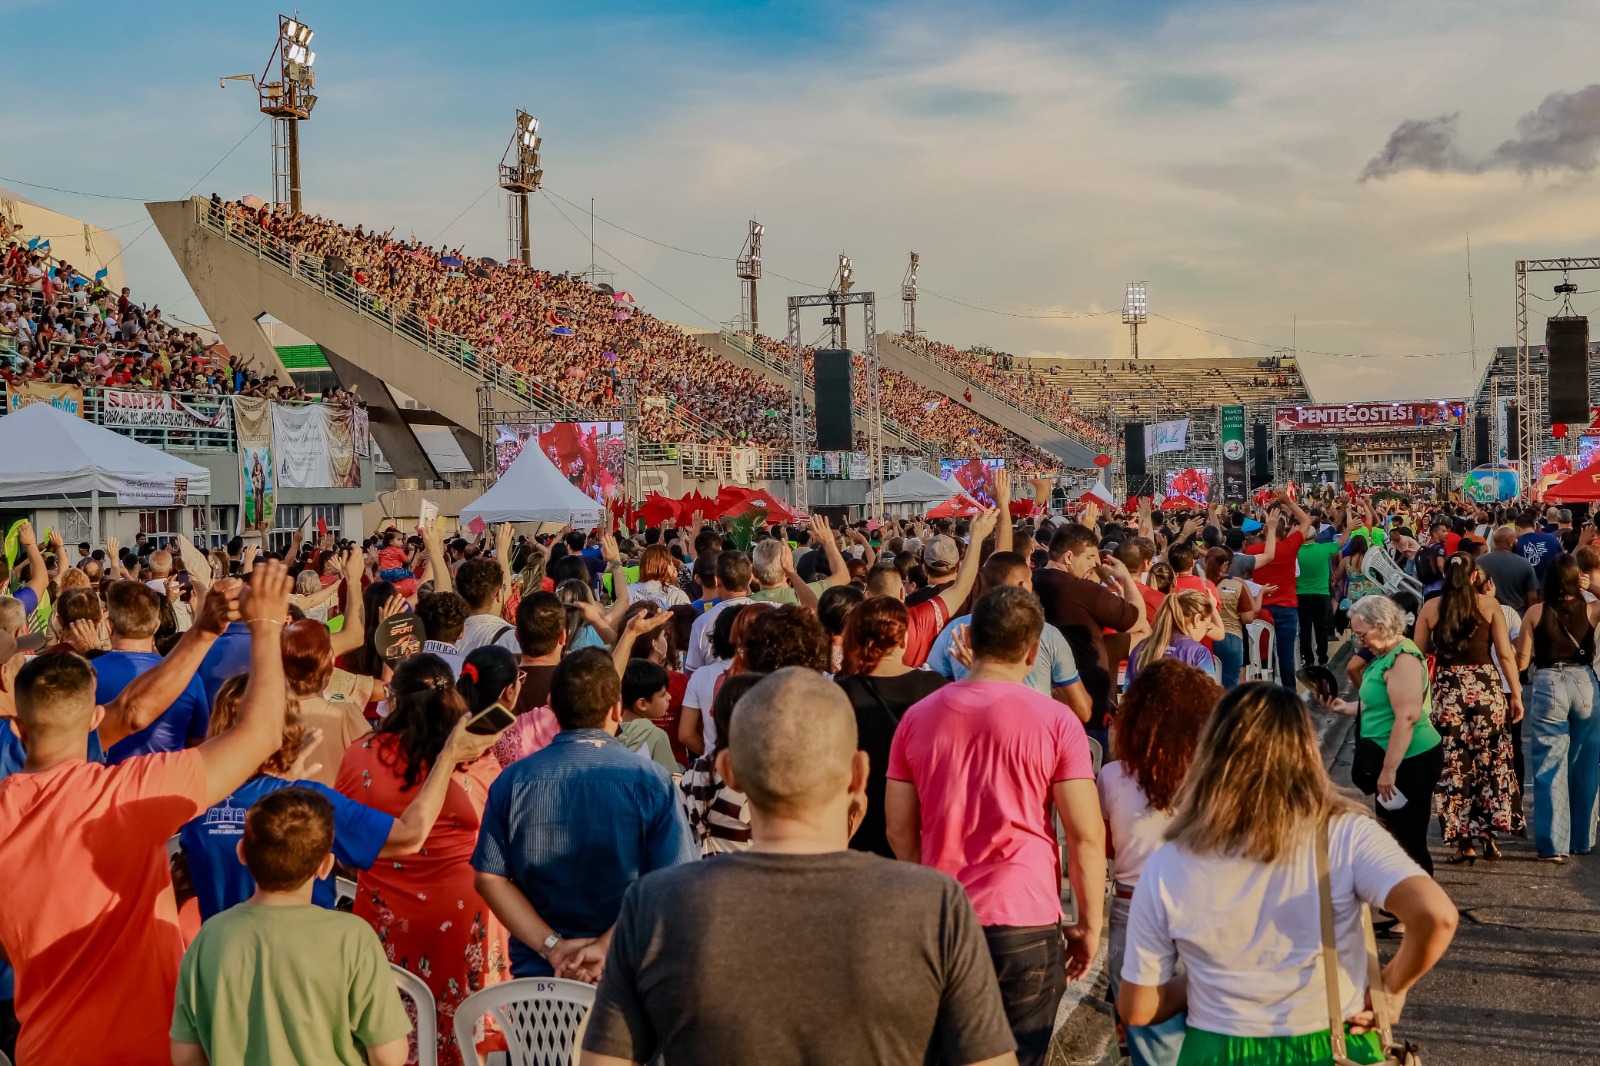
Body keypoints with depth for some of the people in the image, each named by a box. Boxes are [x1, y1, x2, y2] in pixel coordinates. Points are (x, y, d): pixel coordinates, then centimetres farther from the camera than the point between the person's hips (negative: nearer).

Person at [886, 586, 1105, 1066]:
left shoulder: (918, 717, -1)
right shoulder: (1055, 721, -10)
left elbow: (899, 831, 5)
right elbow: (1086, 836, -9)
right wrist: (1090, 922, 3)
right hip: (1026, 925, -3)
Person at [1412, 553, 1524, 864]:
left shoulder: (1429, 608, 2)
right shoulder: (1489, 605, 1)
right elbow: (1505, 654, -1)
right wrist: (1516, 693, 5)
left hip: (1447, 689, 0)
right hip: (1486, 686, 0)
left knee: (1454, 765, 4)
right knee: (1491, 761, 11)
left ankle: (1465, 841, 6)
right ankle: (1489, 834, 11)